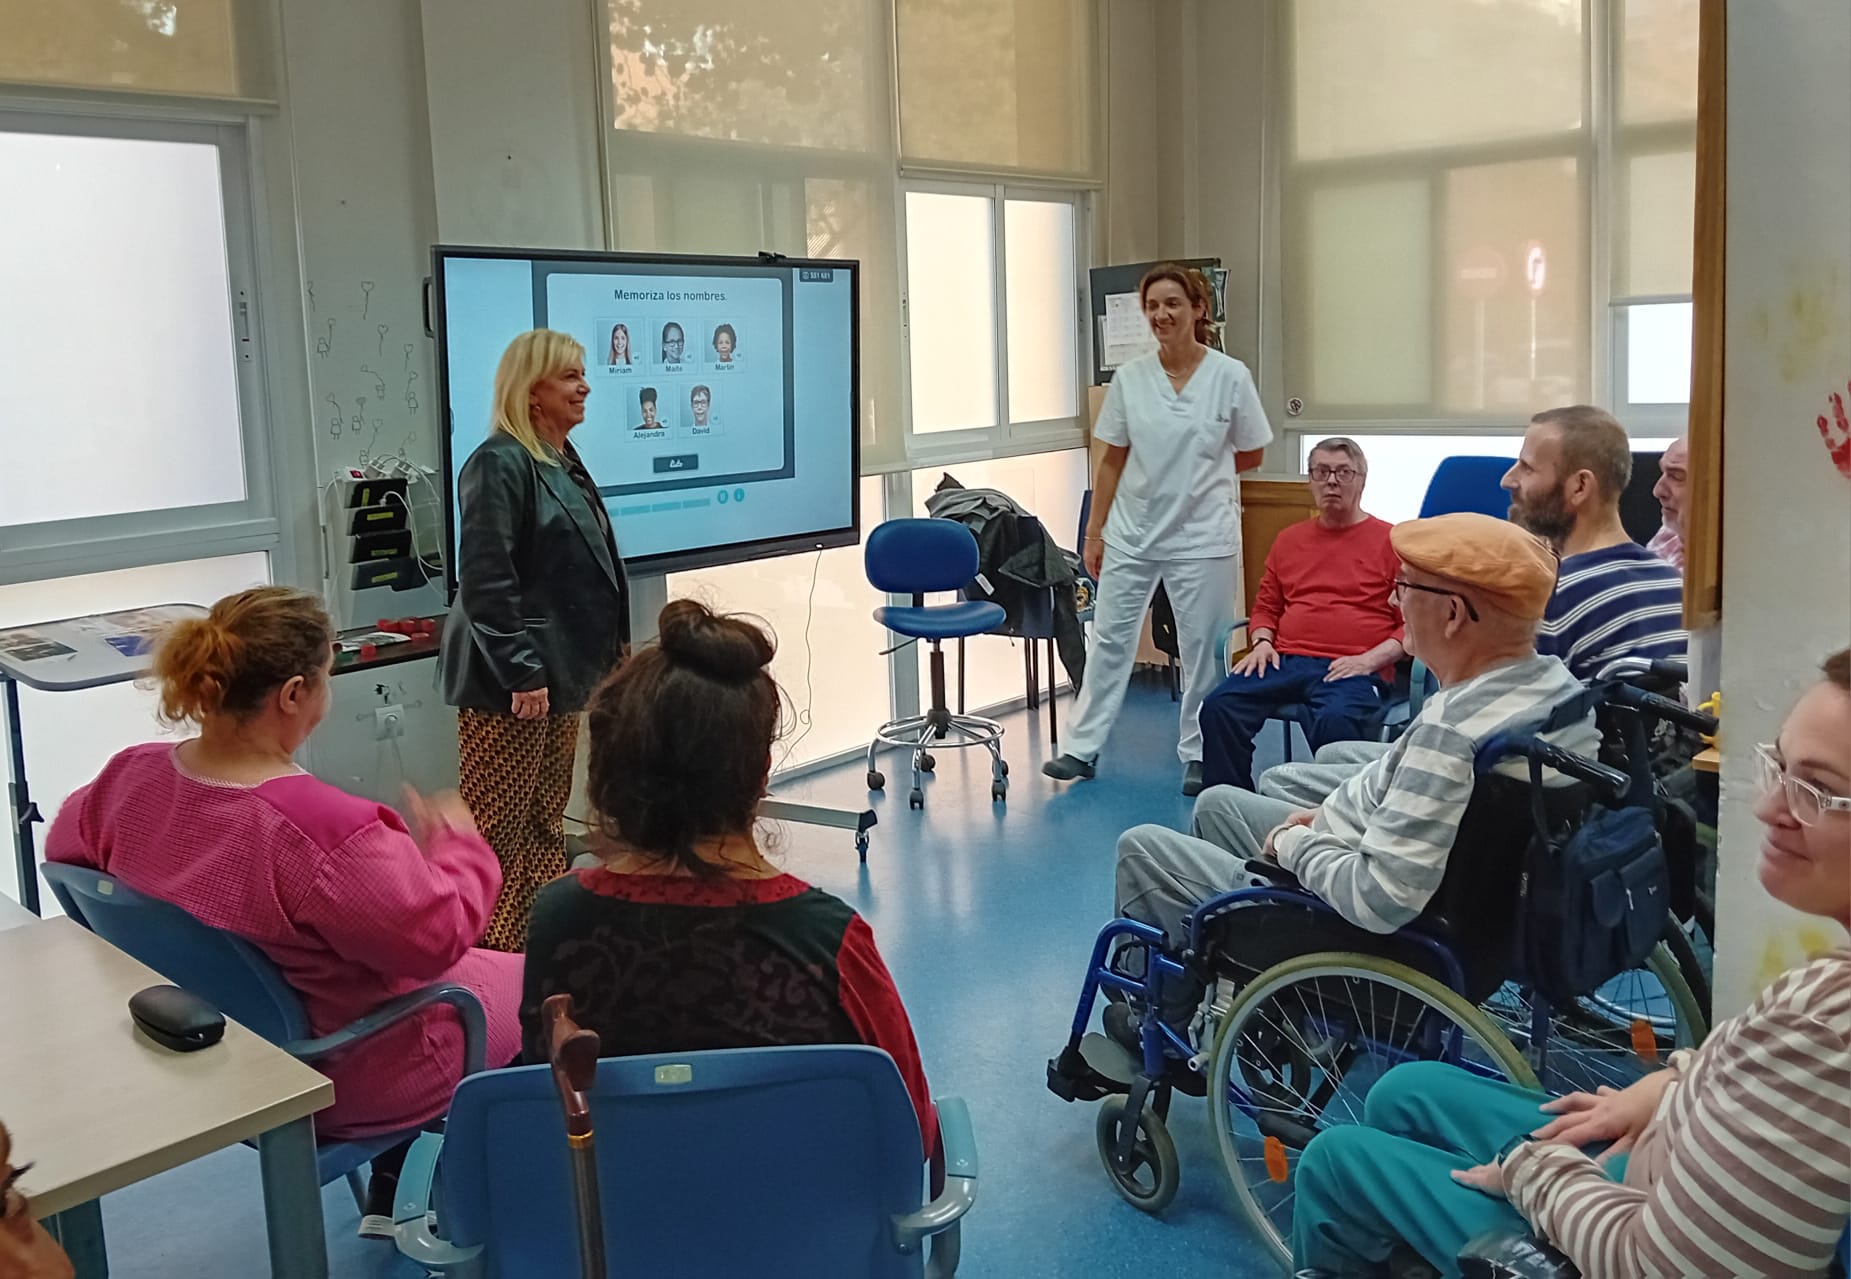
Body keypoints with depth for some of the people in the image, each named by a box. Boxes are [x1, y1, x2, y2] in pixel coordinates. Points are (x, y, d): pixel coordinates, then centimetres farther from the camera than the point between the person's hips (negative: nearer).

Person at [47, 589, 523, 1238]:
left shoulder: (131, 775, -14)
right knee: (531, 983, 15)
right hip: (336, 1083, -8)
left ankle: (385, 1202, 39)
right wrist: (458, 844, -10)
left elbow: (66, 845, 7)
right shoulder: (325, 827, -38)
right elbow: (438, 934, -28)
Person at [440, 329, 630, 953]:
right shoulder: (499, 463, -14)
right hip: (509, 685, -9)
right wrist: (522, 672, -22)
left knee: (547, 824, 17)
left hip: (560, 674, 10)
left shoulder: (563, 462, 15)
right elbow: (486, 580, -20)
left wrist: (603, 656, 21)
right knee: (499, 831, -2)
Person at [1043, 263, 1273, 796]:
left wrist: (1202, 469, 1)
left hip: (1202, 537, -2)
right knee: (1110, 637, 7)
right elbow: (1112, 461, 4)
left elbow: (1250, 456, 4)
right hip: (1131, 533, 2)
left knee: (1201, 647, 6)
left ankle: (1197, 754, 21)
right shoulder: (1129, 378, 1)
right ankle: (1083, 748, 17)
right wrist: (1094, 531, 4)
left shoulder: (1230, 376, -4)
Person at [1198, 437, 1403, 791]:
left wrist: (1371, 659, -11)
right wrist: (1262, 642, 7)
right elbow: (1266, 607, 28)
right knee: (1219, 706, -22)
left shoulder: (1391, 542, 8)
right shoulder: (1289, 540, 22)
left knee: (1334, 722, -37)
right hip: (1286, 660, 4)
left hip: (1352, 669, -4)